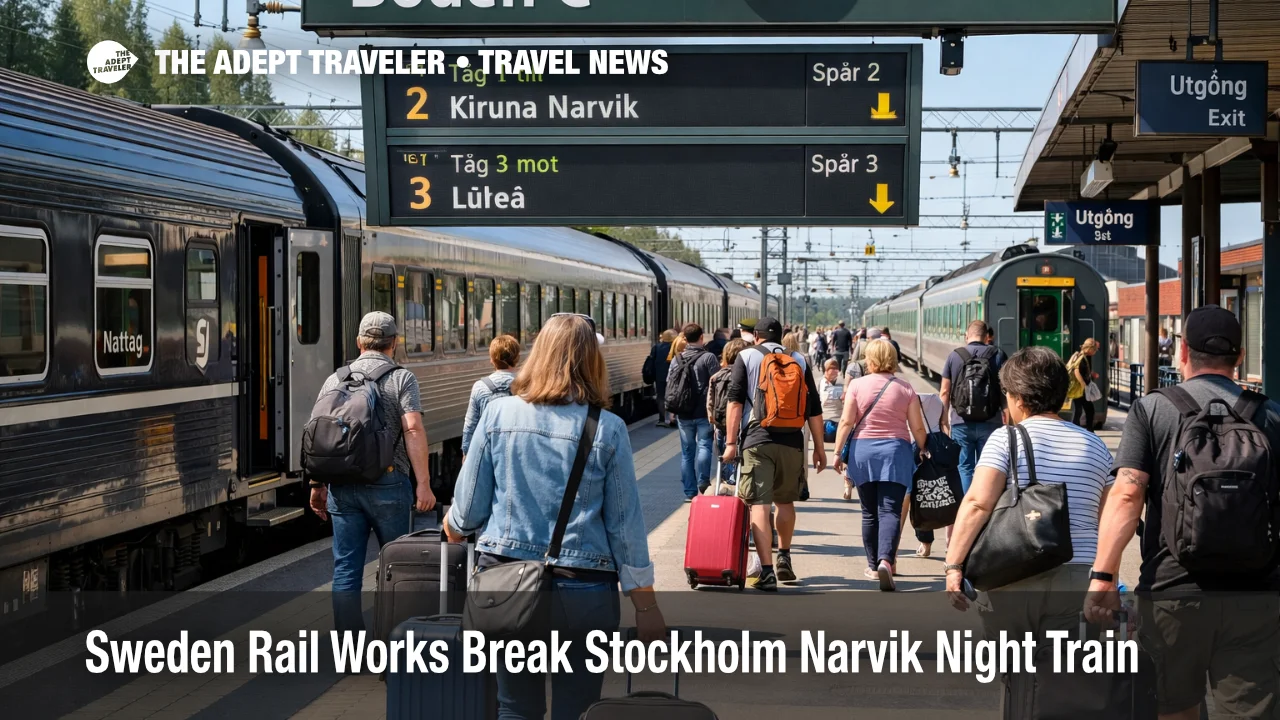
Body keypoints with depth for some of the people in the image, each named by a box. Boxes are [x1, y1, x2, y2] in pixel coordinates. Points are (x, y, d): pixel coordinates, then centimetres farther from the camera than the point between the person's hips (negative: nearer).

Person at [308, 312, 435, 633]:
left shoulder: (335, 380, 10)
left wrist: (317, 486, 16)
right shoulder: (401, 379, -2)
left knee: (346, 568, 5)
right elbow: (413, 430, -13)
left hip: (342, 485, 3)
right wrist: (423, 483, -13)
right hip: (388, 483, -3)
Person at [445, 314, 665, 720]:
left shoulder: (498, 414, -2)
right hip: (582, 591, -2)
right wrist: (646, 606, 3)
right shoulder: (608, 430, -6)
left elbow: (468, 511, 2)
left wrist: (453, 528, 25)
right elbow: (625, 524, -4)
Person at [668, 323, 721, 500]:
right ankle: (703, 481, -20)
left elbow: (669, 384, 10)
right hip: (704, 412, -4)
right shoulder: (708, 358, -8)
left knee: (687, 451, 9)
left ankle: (690, 492, 11)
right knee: (703, 445, 0)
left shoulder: (676, 359, 6)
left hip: (683, 414, 4)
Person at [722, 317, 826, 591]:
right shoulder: (798, 360, 13)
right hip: (791, 439, 3)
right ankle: (784, 559, 34)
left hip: (757, 439, -3)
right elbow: (814, 408, 10)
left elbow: (735, 401, -3)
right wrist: (819, 447, 15)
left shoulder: (746, 357, 6)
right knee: (785, 501, 22)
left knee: (759, 505, -6)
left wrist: (731, 442, -2)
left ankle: (767, 571, -15)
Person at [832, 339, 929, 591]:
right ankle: (886, 560, -27)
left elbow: (846, 422, -5)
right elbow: (918, 428, 3)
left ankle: (873, 566, 19)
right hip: (895, 451, -1)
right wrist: (922, 450, 18)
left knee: (870, 513, 12)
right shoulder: (905, 388, 2)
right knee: (890, 511, -6)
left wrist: (838, 452, 0)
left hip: (863, 450, 1)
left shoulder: (857, 385, -1)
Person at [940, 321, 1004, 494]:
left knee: (965, 467, 8)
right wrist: (1007, 419, 6)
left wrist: (944, 421, 11)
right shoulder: (996, 355, -1)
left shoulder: (954, 356, 1)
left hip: (961, 422, 0)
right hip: (989, 422, 0)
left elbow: (944, 392, 3)